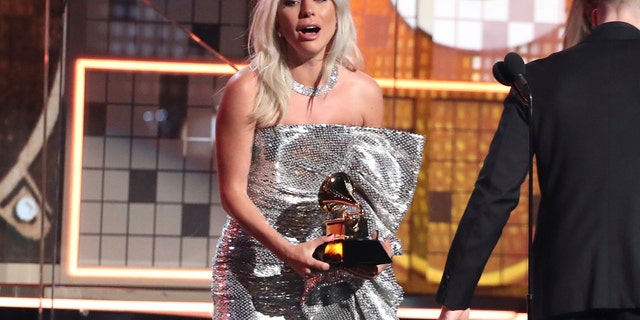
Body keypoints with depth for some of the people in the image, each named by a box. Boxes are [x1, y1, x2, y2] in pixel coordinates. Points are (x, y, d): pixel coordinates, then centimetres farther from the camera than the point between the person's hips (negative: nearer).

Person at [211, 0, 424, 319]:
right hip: (260, 268, -2)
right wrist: (287, 251, -23)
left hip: (342, 269, 3)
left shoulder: (364, 93, -1)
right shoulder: (248, 90, -10)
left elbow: (375, 191, 9)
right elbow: (233, 192, -10)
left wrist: (380, 244, -10)